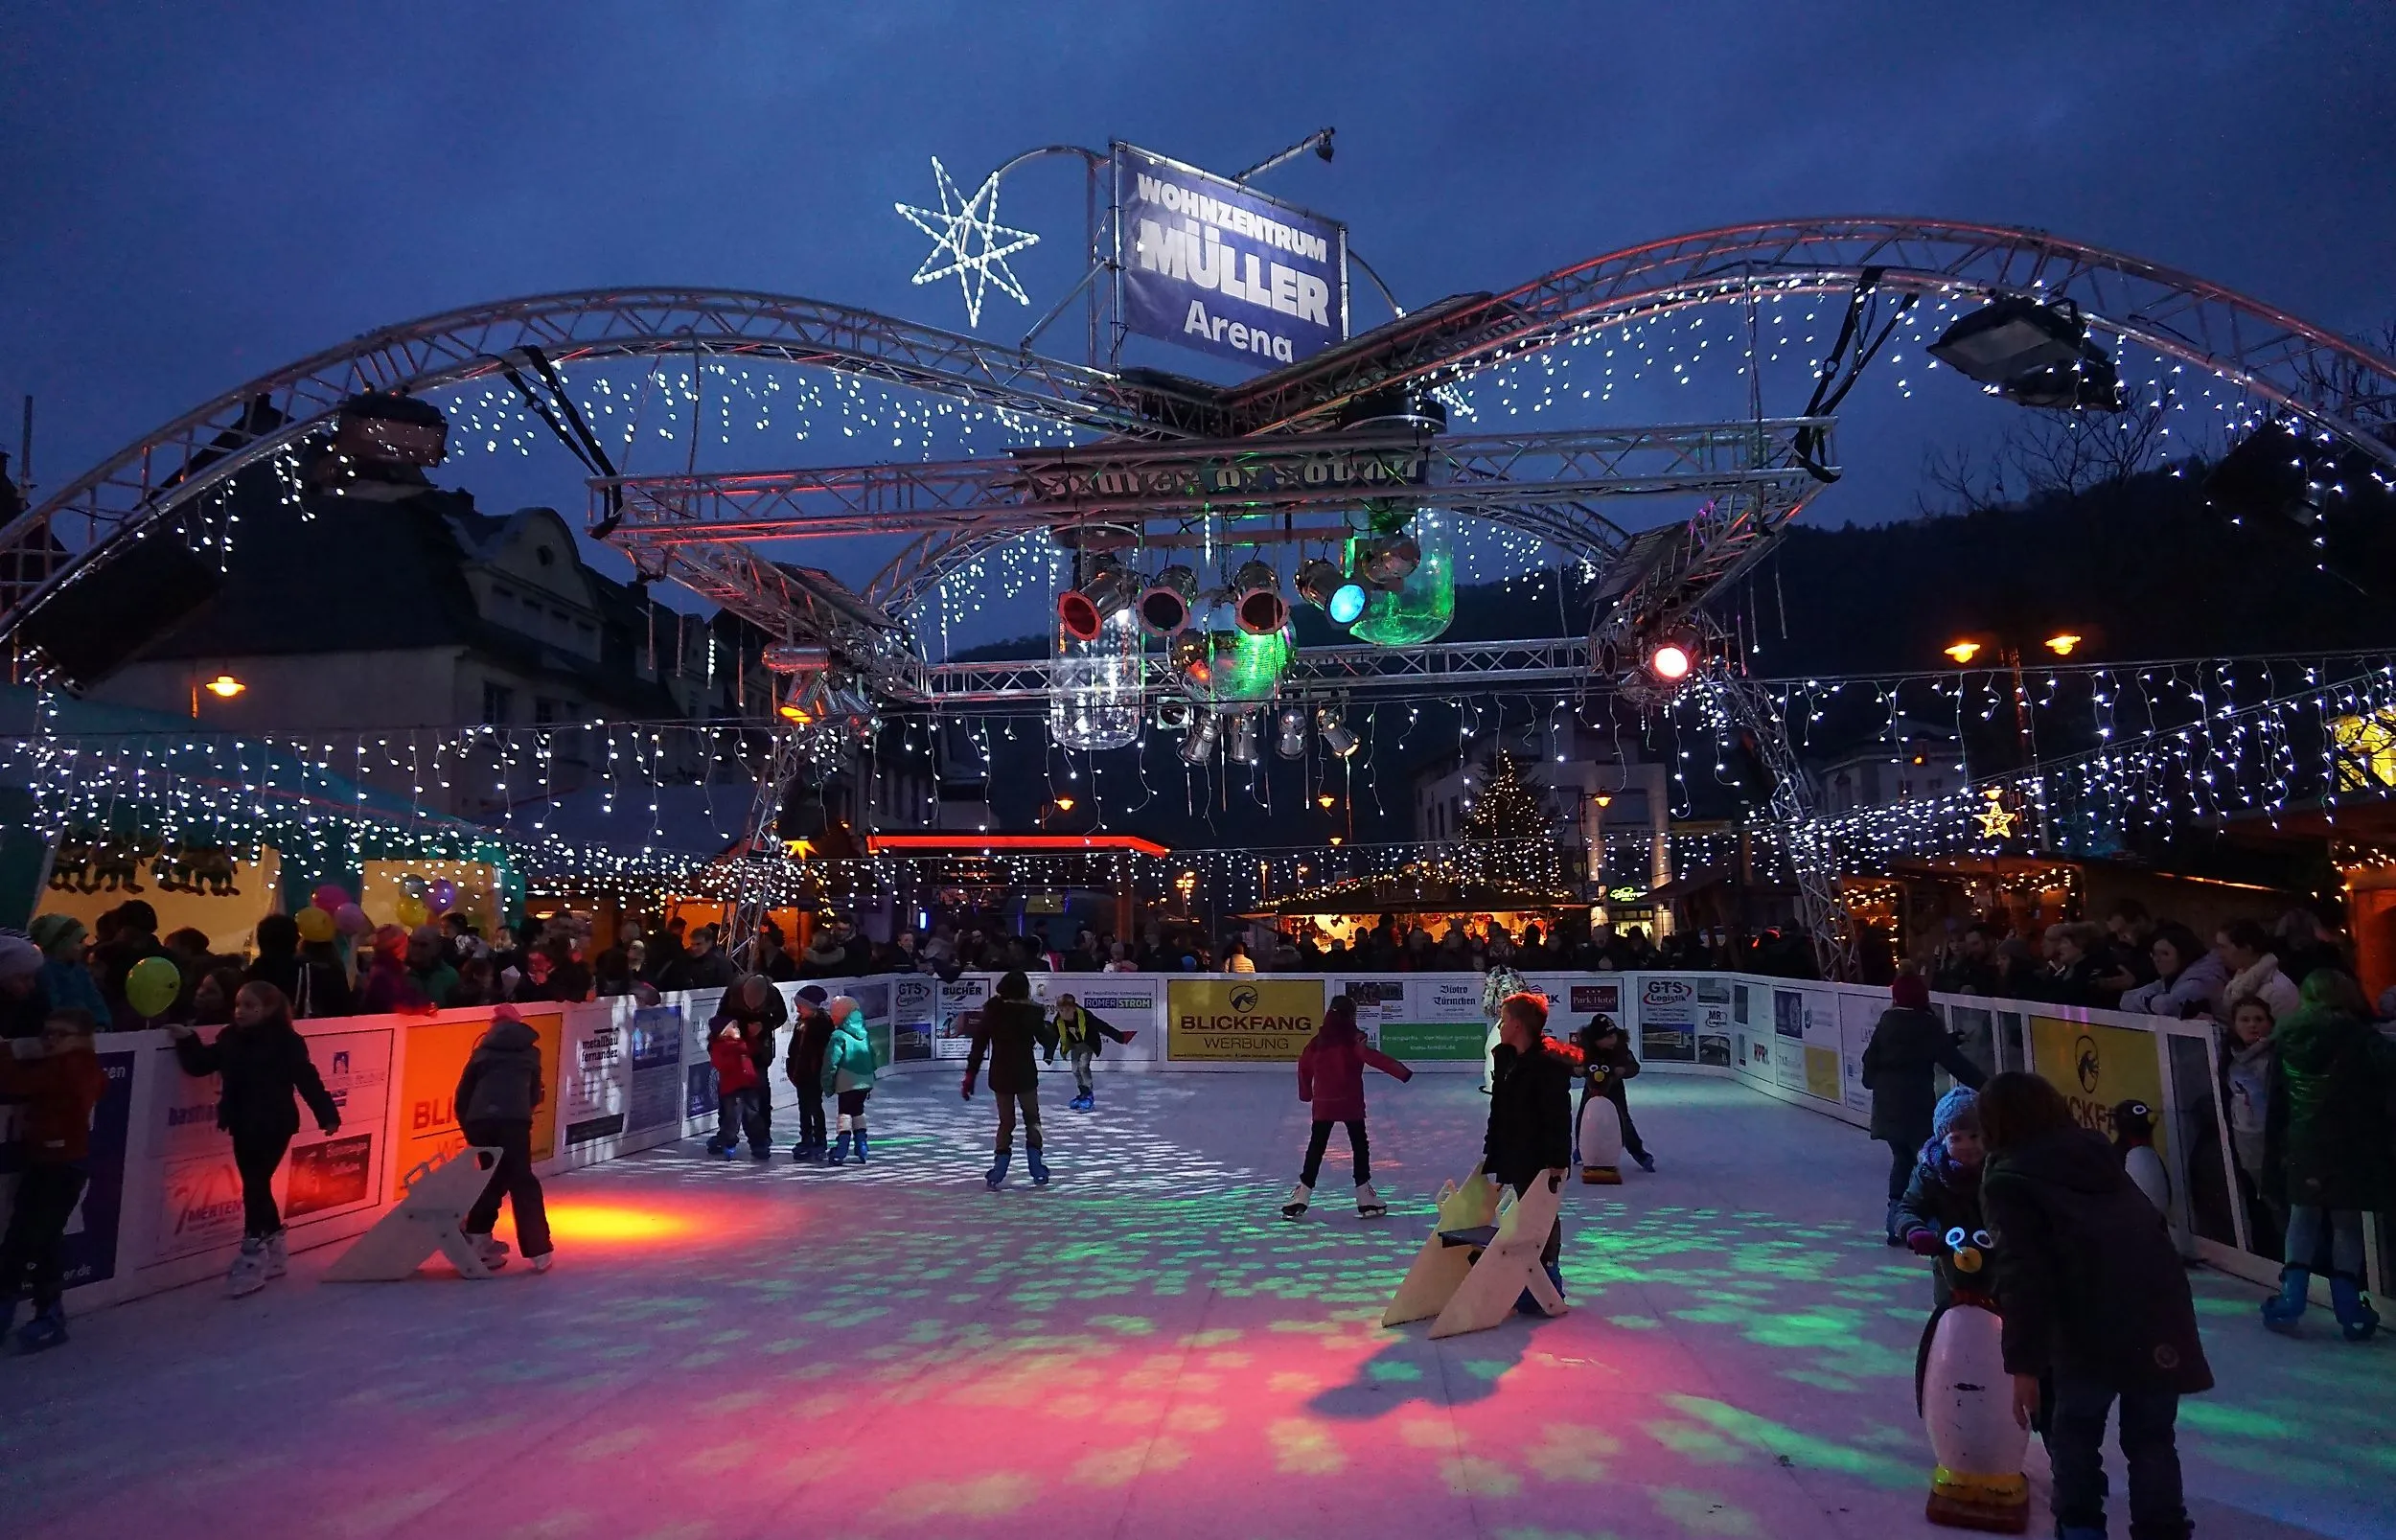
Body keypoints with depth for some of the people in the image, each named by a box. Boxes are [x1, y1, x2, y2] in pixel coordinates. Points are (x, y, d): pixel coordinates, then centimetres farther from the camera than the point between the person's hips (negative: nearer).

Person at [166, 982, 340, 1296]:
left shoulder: (286, 1042, -11)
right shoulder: (230, 1038, 6)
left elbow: (308, 1080, -11)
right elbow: (200, 1065, 11)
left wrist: (327, 1115, -13)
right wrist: (187, 1041, -5)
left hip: (273, 1125, -7)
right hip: (243, 1125, 7)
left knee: (255, 1186, -8)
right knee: (256, 1186, 14)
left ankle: (253, 1257, -2)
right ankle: (274, 1251, 27)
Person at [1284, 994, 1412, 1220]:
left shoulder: (1318, 1041, 3)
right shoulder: (1354, 1040, -12)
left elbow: (1304, 1065, 11)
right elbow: (1373, 1057, -25)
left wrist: (1306, 1093, 25)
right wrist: (1402, 1072, -30)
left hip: (1323, 1104, 4)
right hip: (1351, 1104, -4)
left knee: (1316, 1148, 10)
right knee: (1360, 1147, 10)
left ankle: (1300, 1199, 9)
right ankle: (1366, 1200, 13)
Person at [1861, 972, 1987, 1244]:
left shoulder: (1886, 1023, 5)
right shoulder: (1929, 1026, -8)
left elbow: (1870, 1059, 8)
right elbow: (1955, 1063, -11)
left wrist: (1872, 1081, 25)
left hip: (1887, 1103, 5)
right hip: (1916, 1104, -5)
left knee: (1902, 1158, 16)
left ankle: (1895, 1219, 14)